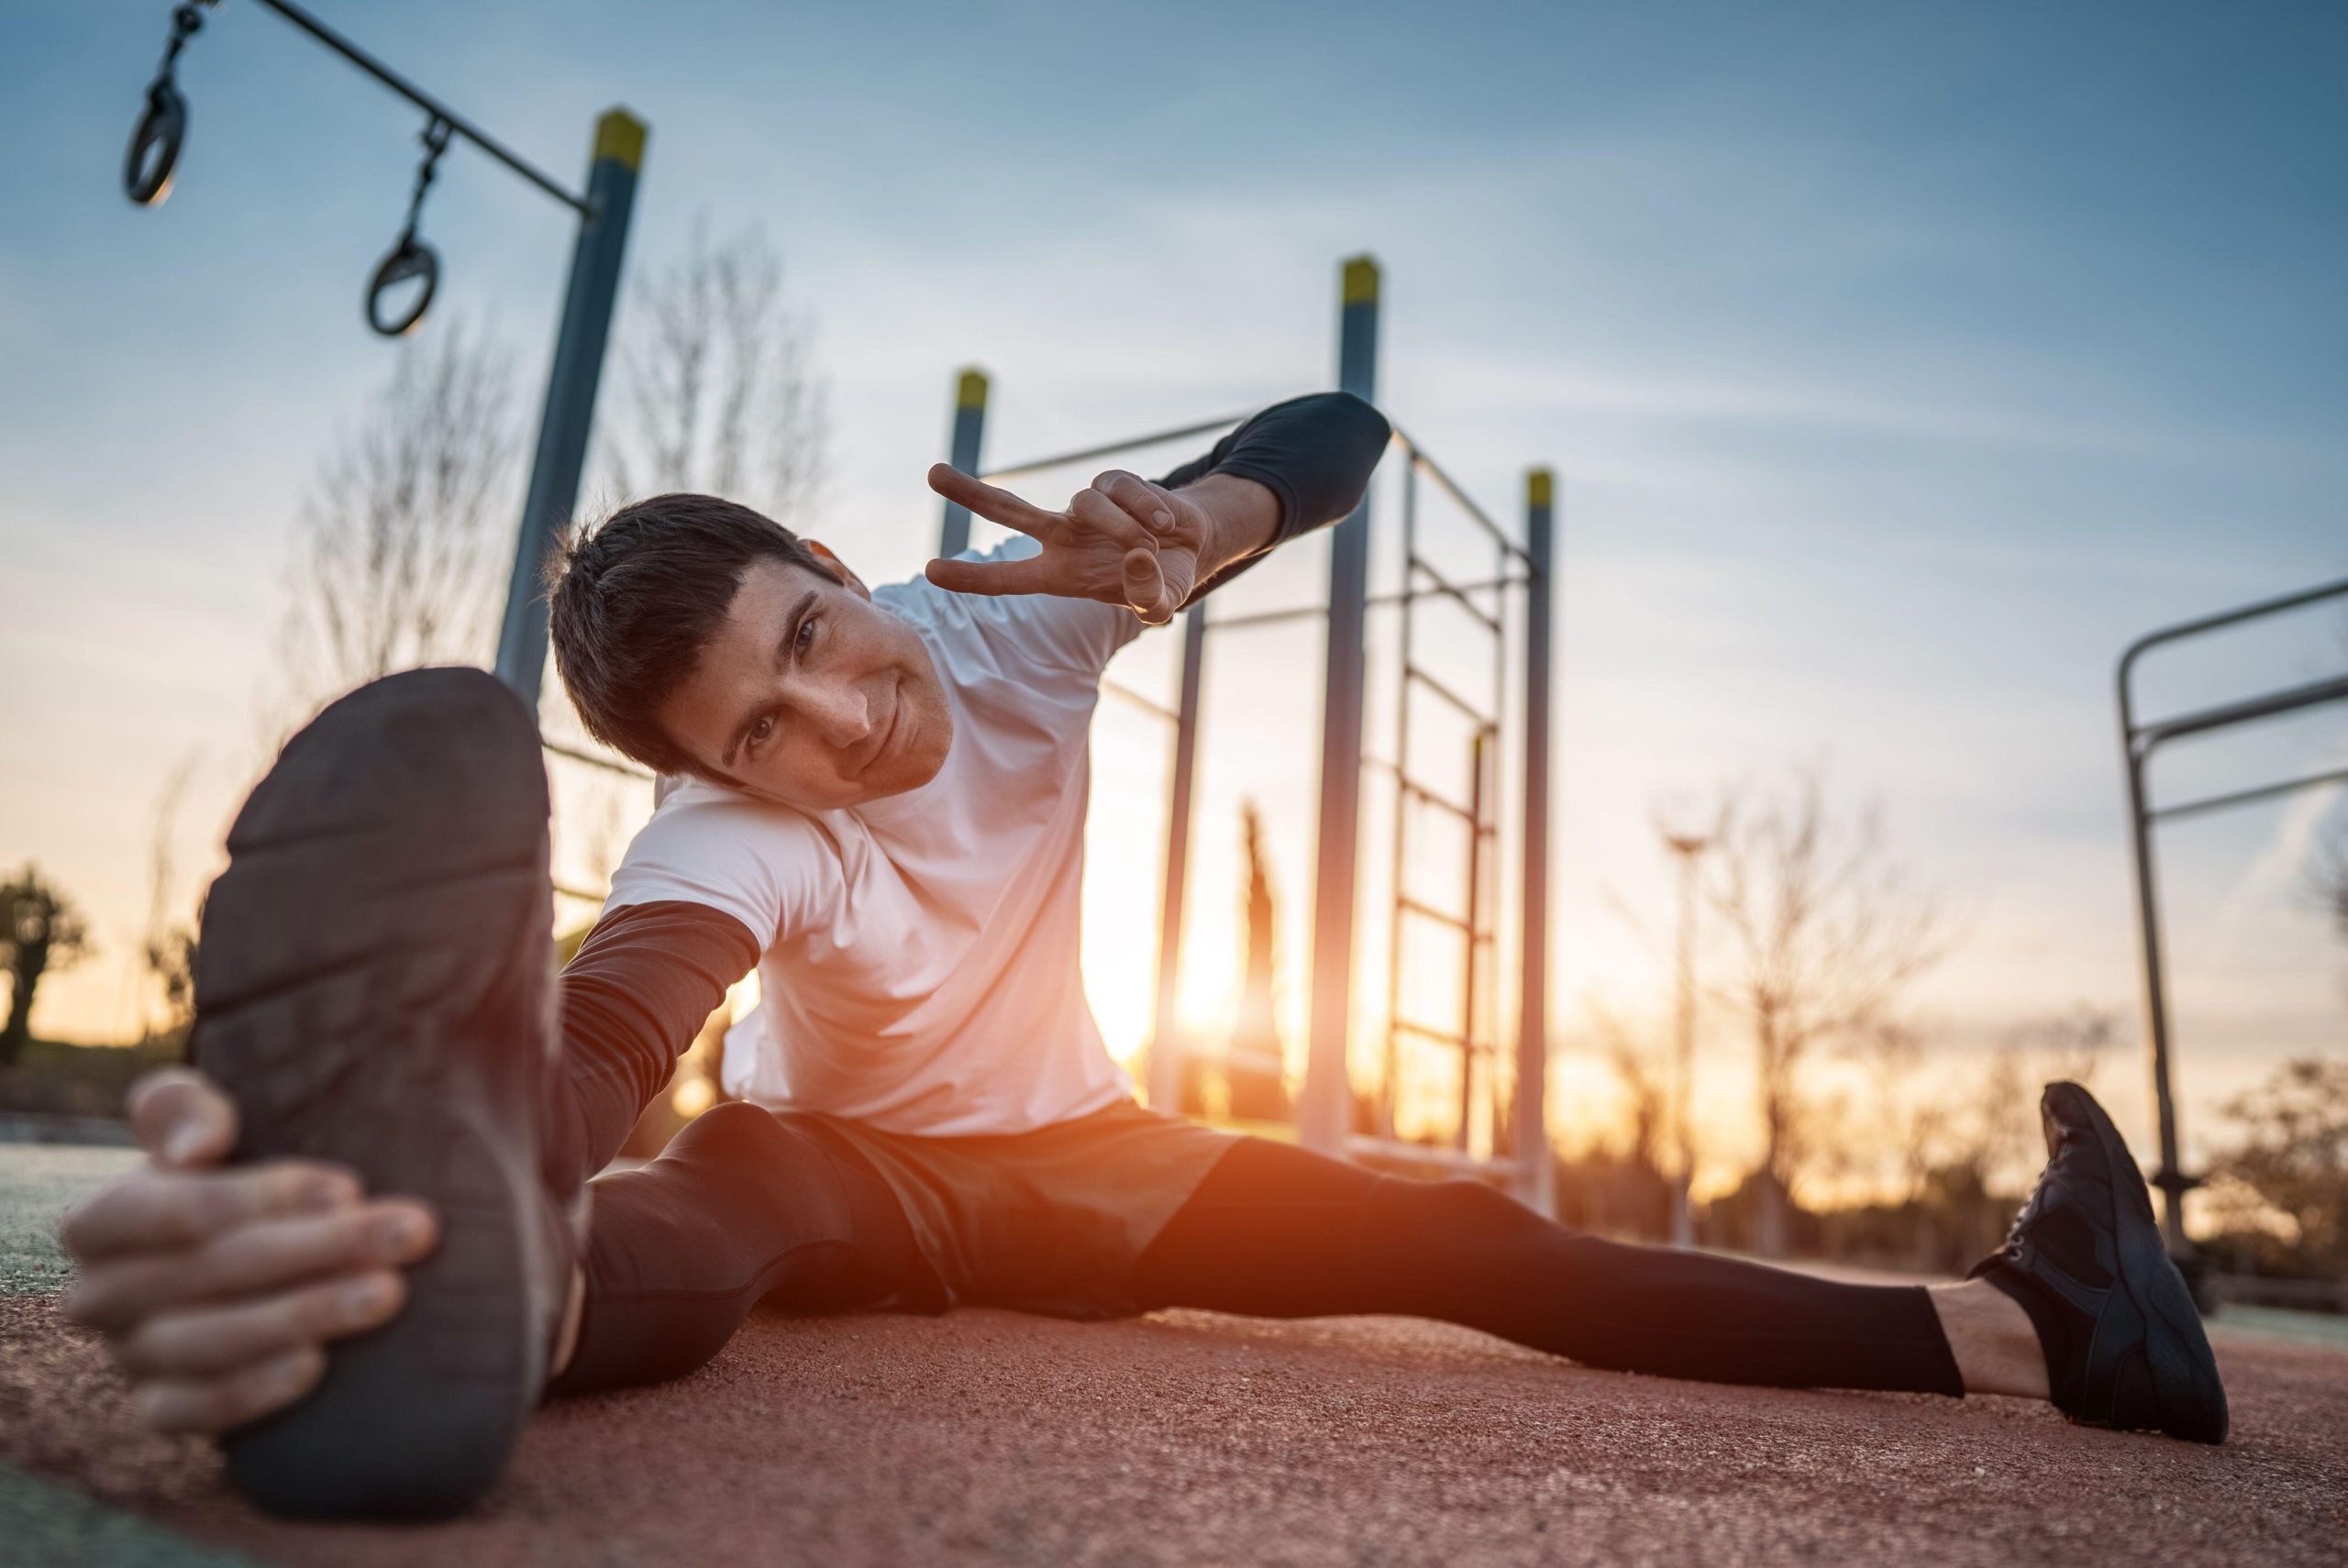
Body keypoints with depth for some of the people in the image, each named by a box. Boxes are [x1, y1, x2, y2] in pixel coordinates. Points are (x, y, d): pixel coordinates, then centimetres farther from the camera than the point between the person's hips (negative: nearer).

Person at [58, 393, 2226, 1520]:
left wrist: (1195, 518, -44)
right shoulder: (728, 844, -30)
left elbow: (1339, 432, -19)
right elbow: (604, 1026, -54)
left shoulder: (1006, 610, -20)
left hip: (1082, 1166, 3)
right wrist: (454, 1205, -78)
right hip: (865, 1185, -2)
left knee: (1470, 1247, -11)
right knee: (716, 1194, -39)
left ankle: (2011, 1329, -12)